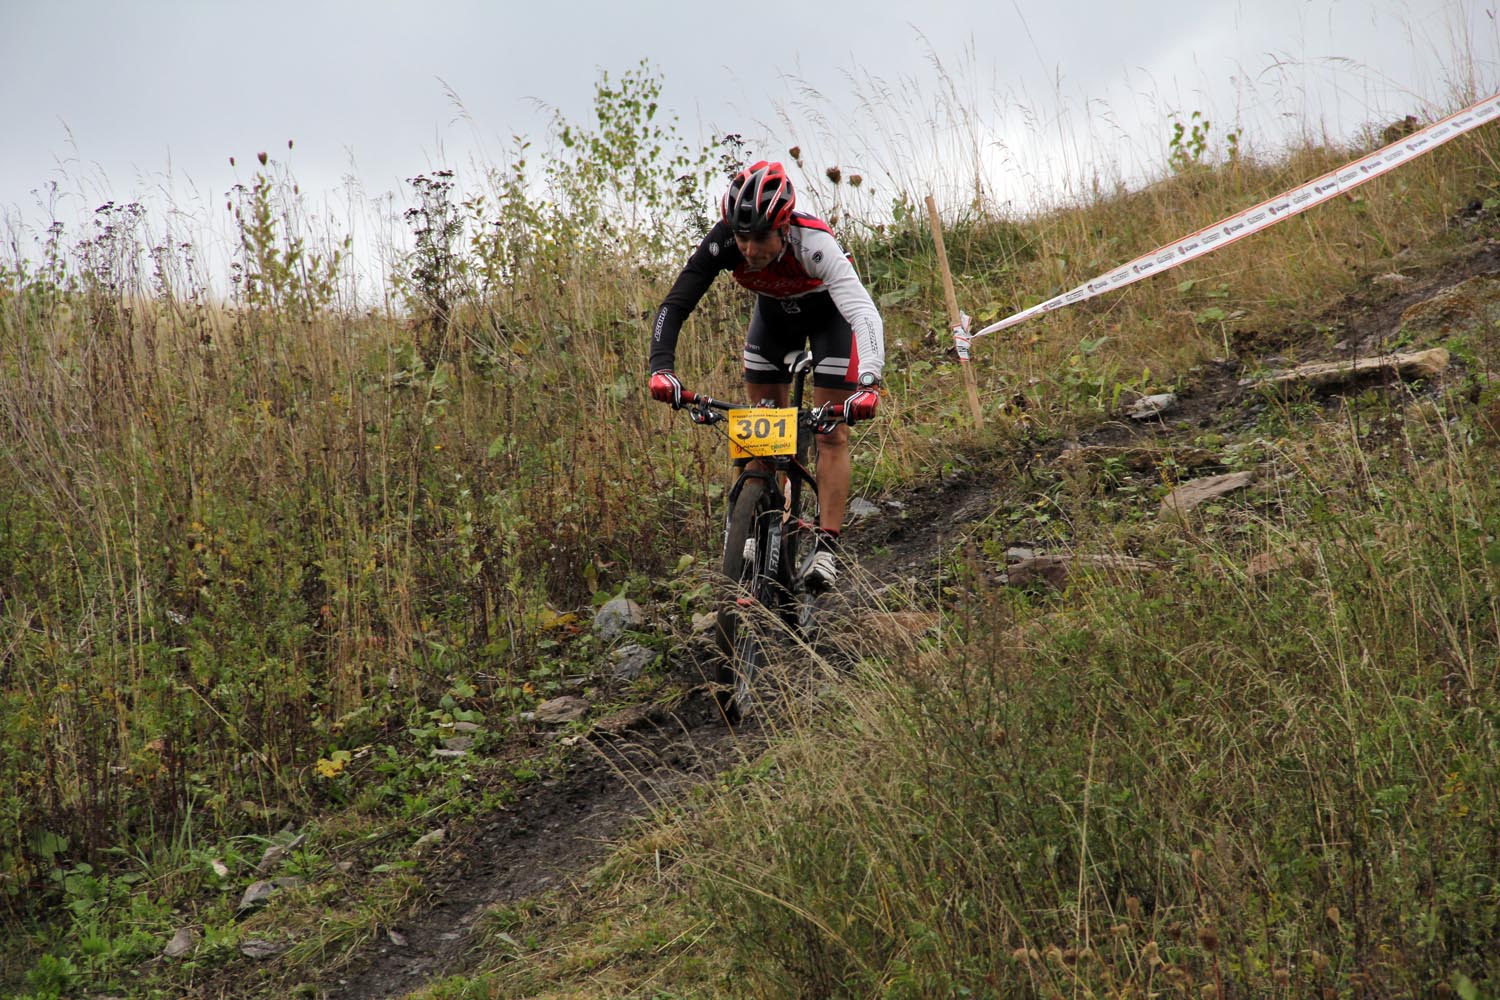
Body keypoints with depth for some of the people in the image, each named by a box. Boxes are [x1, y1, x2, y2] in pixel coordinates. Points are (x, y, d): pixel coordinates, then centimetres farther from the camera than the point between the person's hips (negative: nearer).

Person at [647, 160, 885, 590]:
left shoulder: (814, 243, -41)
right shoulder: (722, 242, -32)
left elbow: (865, 313, -49)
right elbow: (674, 305, -32)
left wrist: (869, 383, -64)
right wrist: (661, 369, -48)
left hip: (829, 313, -3)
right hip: (774, 312, 4)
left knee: (832, 433, -9)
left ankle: (827, 547, -5)